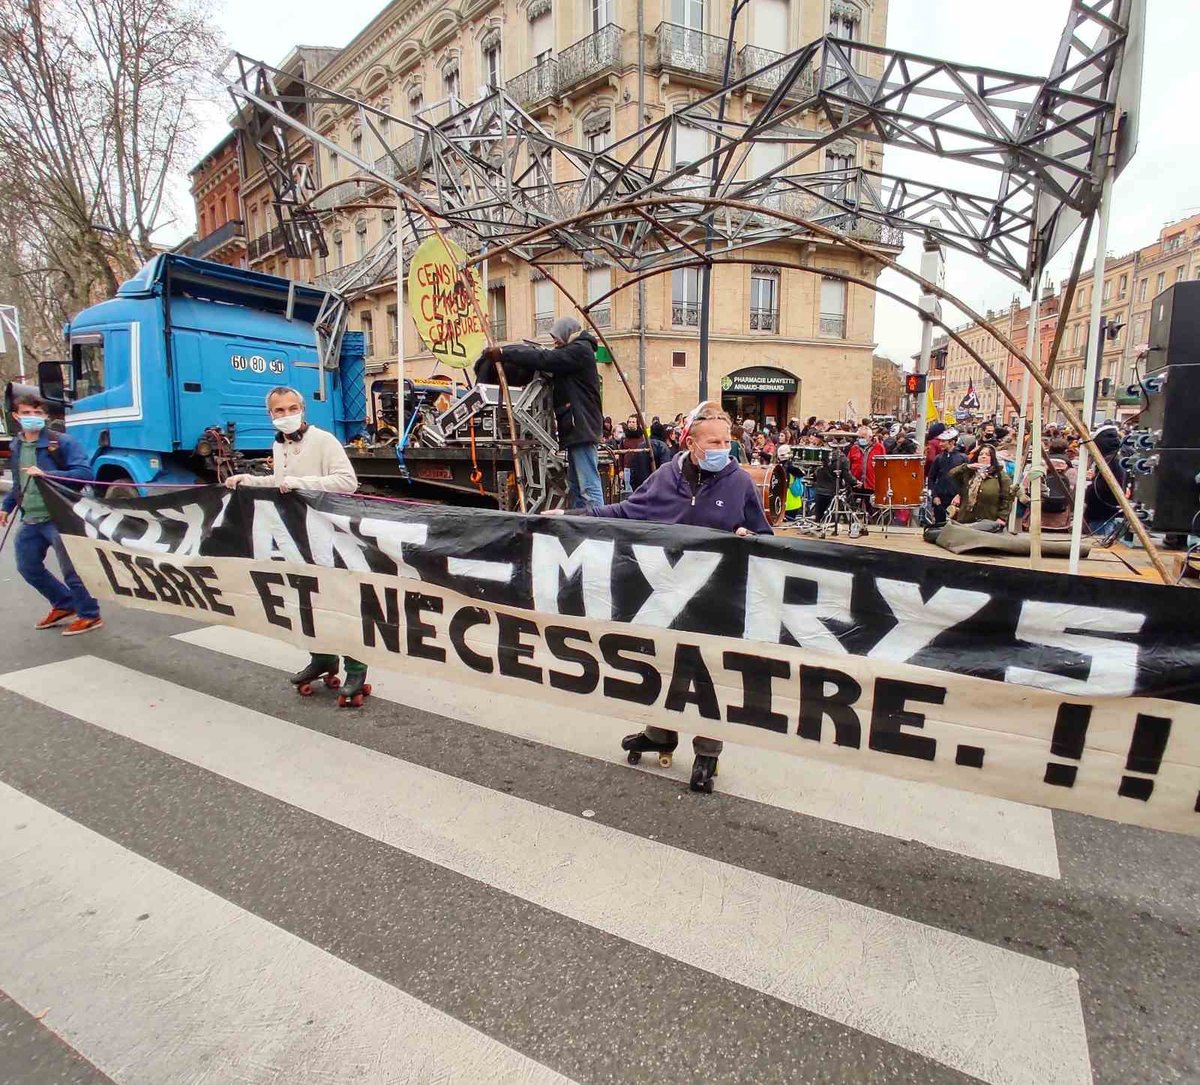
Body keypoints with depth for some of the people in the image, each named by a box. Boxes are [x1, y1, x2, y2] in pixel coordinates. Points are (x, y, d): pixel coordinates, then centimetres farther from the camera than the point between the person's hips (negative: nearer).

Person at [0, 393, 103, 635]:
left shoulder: (62, 442, -10)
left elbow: (85, 474, -20)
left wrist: (46, 474, -28)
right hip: (30, 521, 8)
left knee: (71, 570, -2)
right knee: (28, 567, 16)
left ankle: (89, 615, 12)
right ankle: (64, 605, 33)